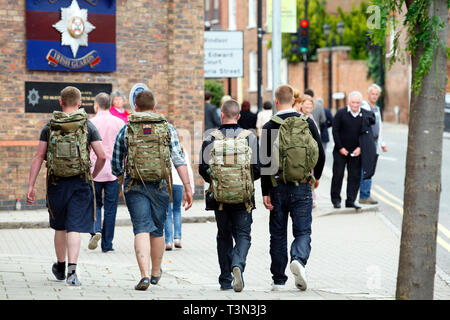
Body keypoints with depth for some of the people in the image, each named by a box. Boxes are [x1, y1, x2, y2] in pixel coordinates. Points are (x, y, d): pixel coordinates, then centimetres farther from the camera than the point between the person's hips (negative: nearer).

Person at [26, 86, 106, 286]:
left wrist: (30, 186, -1)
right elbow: (102, 157, -7)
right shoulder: (88, 126, -1)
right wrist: (93, 175, 11)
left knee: (60, 227, 19)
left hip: (56, 183, 2)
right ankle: (72, 270, -18)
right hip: (80, 183, -2)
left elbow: (39, 157, -1)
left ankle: (60, 267, 34)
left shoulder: (49, 127, 3)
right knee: (75, 228, -3)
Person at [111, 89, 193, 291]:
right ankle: (156, 273, 32)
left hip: (135, 186, -1)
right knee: (157, 230, 16)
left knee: (141, 230, -5)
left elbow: (116, 165, 8)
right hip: (160, 186, 1)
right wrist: (188, 188, -6)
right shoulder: (167, 128, 2)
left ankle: (145, 274, -21)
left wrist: (121, 176, 30)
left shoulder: (126, 130, 2)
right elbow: (179, 160, -5)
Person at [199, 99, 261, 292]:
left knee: (224, 236, 13)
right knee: (243, 235, 7)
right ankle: (238, 264, -22)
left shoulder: (211, 139, -3)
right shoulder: (250, 138, -2)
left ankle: (226, 280, 13)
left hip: (219, 197, 1)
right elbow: (258, 169, -3)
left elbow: (203, 169, -4)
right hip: (243, 197, -1)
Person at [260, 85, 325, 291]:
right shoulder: (307, 122, 1)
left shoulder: (269, 127, -5)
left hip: (278, 186, 0)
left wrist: (265, 193, -5)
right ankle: (299, 259, -24)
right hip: (302, 186, 0)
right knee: (303, 231, 5)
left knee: (278, 235, 9)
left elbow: (265, 162, -8)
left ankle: (278, 280, 13)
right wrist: (316, 177, 22)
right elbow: (320, 154, 4)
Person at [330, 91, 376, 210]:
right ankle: (336, 199, 13)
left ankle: (351, 201, 8)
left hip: (356, 152, 2)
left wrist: (360, 148, -6)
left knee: (355, 176, 2)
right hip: (341, 151, -2)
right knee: (338, 174, 2)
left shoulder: (365, 115, 3)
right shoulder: (341, 113, -3)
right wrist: (340, 148, -8)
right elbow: (335, 131, -2)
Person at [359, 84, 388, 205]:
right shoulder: (363, 107, -7)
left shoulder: (377, 109, 20)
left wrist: (382, 143, 26)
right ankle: (365, 196, -11)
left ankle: (365, 195, 11)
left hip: (374, 143, 8)